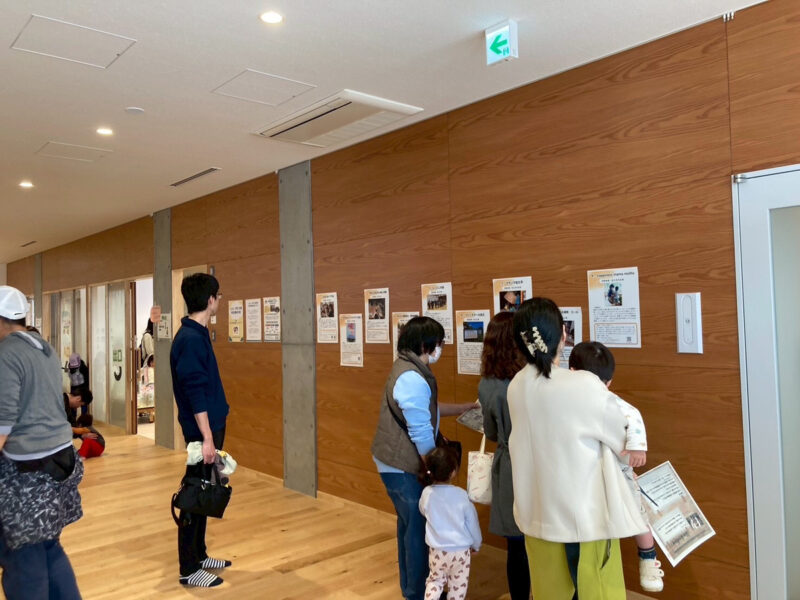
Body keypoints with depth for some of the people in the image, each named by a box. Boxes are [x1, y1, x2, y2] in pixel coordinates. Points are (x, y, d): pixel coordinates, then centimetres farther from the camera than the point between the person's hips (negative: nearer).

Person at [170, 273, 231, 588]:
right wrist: (206, 437, -24)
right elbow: (195, 392, -23)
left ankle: (199, 555, 30)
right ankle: (189, 569, 12)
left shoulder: (197, 334, 10)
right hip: (202, 429, -10)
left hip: (210, 425, 10)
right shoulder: (191, 339, -20)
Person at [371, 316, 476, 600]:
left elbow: (427, 410, 20)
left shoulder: (410, 369, 9)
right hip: (402, 466, -11)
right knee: (419, 526, 2)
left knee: (410, 523, 21)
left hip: (400, 461, 11)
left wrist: (467, 406, 19)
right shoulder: (412, 379, -26)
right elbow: (421, 433, -24)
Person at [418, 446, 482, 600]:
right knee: (458, 585, 15)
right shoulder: (461, 495, -16)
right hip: (460, 550, -2)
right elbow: (472, 523, -4)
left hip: (437, 551, 2)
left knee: (435, 580, 22)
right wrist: (476, 544, 13)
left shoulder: (426, 493, -12)